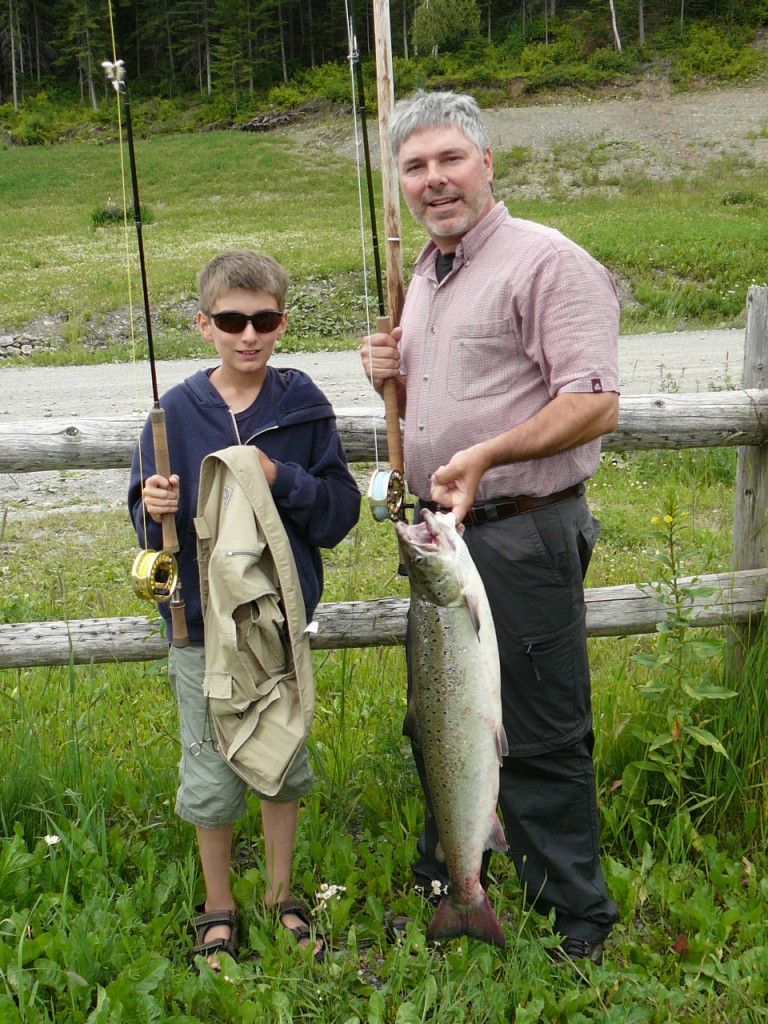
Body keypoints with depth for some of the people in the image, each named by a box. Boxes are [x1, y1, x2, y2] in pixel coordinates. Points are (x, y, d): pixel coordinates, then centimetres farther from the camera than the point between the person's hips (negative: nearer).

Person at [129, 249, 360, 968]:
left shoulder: (303, 405, -5)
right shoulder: (178, 411, -7)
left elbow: (340, 513, -6)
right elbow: (149, 528, -3)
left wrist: (281, 479, -22)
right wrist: (155, 510, -25)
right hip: (202, 624, -1)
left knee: (284, 762, 15)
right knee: (212, 778, 9)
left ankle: (281, 895, 37)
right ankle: (218, 909, 32)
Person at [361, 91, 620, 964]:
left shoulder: (546, 262, -12)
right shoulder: (424, 276, 16)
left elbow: (594, 405, -20)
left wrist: (488, 453, -31)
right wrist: (392, 375, 4)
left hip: (522, 539, -9)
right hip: (440, 534, 9)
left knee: (539, 739, -1)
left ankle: (575, 924, 17)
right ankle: (445, 884, 38)